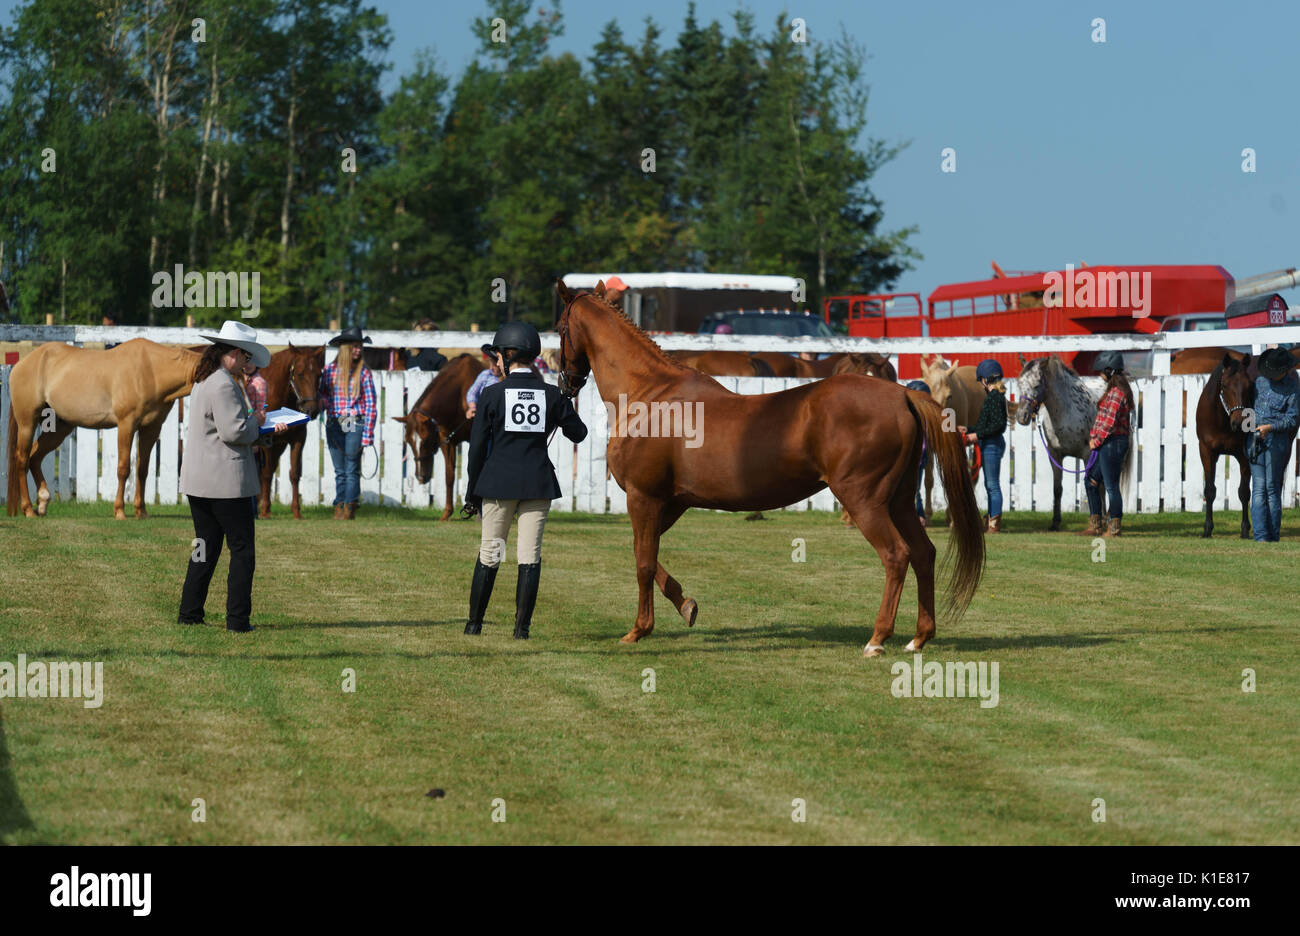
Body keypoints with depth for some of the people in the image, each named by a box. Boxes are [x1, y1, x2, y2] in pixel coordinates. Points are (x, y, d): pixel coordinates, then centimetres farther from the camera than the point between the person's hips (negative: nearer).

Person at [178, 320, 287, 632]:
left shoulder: (203, 381, 15)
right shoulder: (223, 384, -17)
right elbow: (234, 431, -22)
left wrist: (259, 426, 20)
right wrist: (256, 422, -3)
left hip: (197, 480, 9)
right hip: (226, 480, -9)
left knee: (205, 547, 15)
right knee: (242, 550, -1)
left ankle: (189, 614, 15)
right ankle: (237, 618, -2)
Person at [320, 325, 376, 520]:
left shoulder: (364, 372, -1)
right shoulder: (331, 370, 5)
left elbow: (371, 405, -2)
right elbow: (322, 395, 16)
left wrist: (367, 435, -8)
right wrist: (331, 409, -6)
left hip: (355, 425, -2)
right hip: (334, 426, 2)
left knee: (352, 470, -3)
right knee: (340, 471, 8)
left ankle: (349, 507, 1)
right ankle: (339, 506, 13)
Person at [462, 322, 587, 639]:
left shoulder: (492, 395, -5)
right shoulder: (550, 395, 1)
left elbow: (477, 447, -2)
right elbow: (577, 433, 10)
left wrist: (473, 493, 7)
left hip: (498, 482, -1)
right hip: (538, 482, 1)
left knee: (489, 553, 7)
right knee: (530, 556, 3)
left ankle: (474, 623, 13)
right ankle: (522, 626, 0)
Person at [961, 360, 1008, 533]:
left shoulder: (993, 397, -16)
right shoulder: (997, 396, 14)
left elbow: (998, 425, -23)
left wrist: (978, 435, -18)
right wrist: (968, 430, 25)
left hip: (992, 445, -10)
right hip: (991, 444, 10)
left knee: (993, 485, -6)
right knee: (990, 485, 15)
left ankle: (995, 523, -4)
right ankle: (992, 521, 20)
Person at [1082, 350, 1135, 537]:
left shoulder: (1116, 392, -18)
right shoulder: (1112, 389, 14)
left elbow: (1110, 423, -22)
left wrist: (1097, 441, -12)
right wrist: (1094, 436, 7)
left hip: (1112, 443, -11)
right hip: (1106, 444, 11)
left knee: (1111, 486, -3)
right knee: (1091, 480, 15)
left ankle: (1114, 528, 4)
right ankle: (1095, 525, 19)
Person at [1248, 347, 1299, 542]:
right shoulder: (1261, 380, 9)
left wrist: (1269, 427, -16)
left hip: (1277, 439, -4)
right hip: (1254, 438, 4)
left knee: (1272, 487, -2)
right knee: (1258, 487, -2)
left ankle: (1274, 535, 6)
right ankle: (1261, 535, -7)